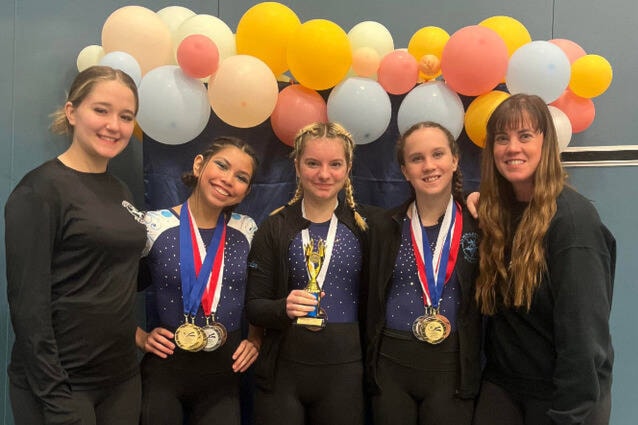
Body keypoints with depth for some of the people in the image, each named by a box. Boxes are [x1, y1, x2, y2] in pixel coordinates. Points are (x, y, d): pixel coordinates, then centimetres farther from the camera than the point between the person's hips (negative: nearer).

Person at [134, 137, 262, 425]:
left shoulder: (247, 231, 1)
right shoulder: (154, 225, -9)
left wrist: (256, 340, 2)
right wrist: (140, 338, -8)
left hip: (224, 371, 3)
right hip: (165, 368, -2)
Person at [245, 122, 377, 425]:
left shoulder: (365, 226, 0)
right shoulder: (275, 228, -2)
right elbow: (253, 306, -3)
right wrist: (283, 308, -22)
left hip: (345, 370, 1)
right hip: (282, 369, 0)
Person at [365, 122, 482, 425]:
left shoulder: (478, 225, -2)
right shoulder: (384, 226, 1)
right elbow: (371, 300, 4)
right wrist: (372, 365, 2)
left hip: (452, 367, -1)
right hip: (391, 366, 1)